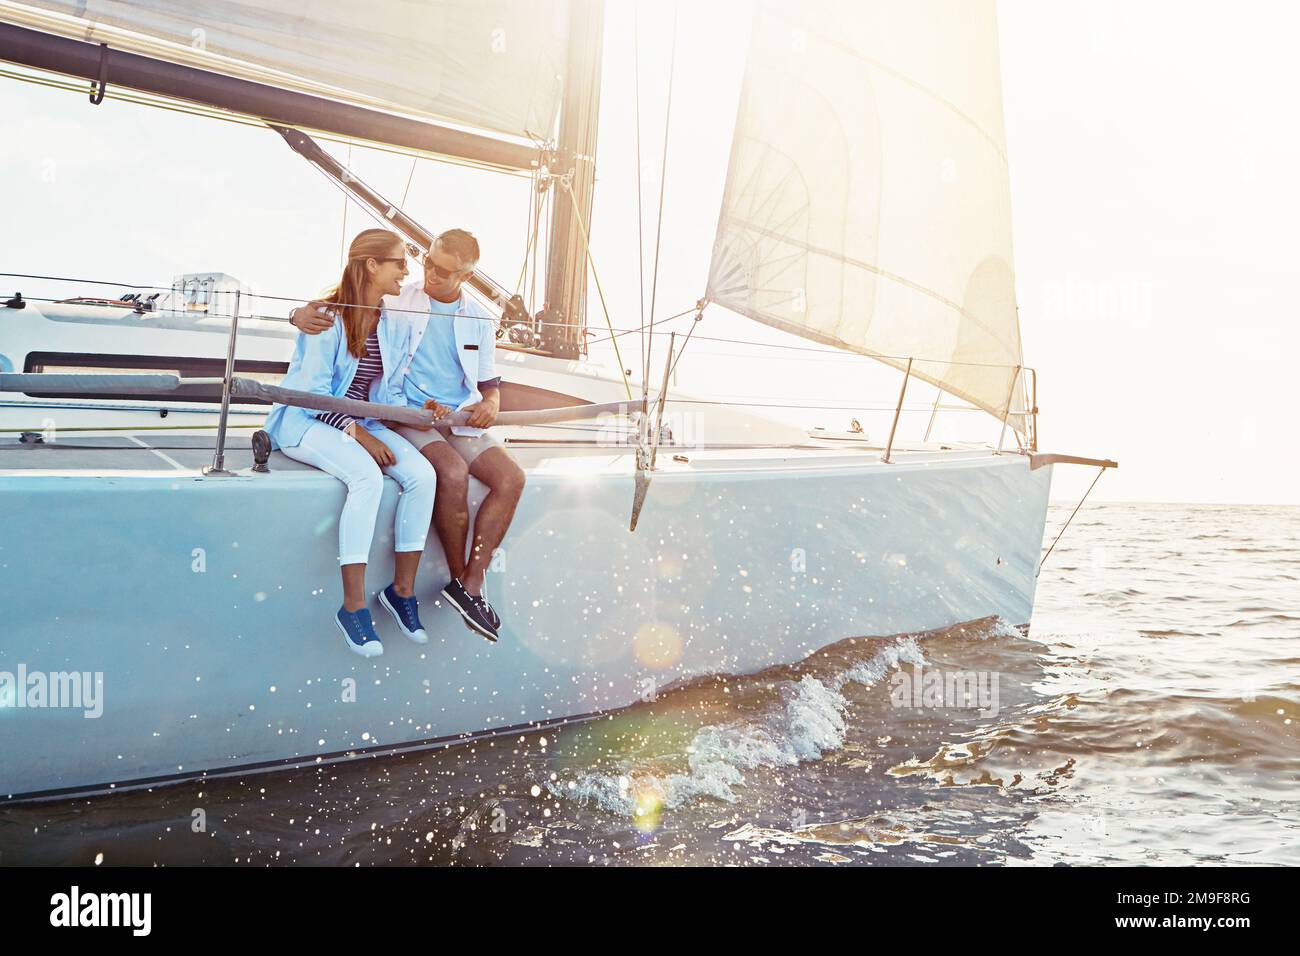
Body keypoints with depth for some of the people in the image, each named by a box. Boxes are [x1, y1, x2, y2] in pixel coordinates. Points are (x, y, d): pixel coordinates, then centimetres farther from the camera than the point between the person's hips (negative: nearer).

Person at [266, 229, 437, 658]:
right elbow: (314, 394, -16)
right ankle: (353, 607, -30)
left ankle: (402, 590, -9)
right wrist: (360, 436, -24)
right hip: (308, 423, -6)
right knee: (368, 477, -35)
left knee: (423, 475, -21)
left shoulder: (396, 325, 7)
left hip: (364, 423, 6)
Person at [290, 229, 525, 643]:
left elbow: (488, 381, 20)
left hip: (461, 421, 5)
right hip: (408, 416, -4)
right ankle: (458, 577, -13)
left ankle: (472, 586, -14)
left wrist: (491, 403, -4)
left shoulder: (480, 319, 13)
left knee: (511, 477, -20)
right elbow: (330, 308, 3)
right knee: (453, 472, -33)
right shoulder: (396, 299, 1)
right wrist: (302, 313, -21)